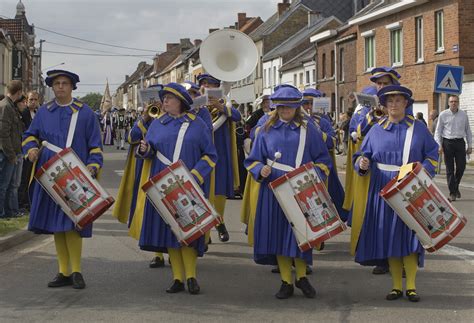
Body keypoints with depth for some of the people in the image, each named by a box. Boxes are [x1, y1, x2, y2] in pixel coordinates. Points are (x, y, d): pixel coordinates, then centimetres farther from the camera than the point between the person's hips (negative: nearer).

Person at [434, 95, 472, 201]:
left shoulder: (463, 115, 8)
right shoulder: (443, 115, 2)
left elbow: (468, 131, 14)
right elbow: (438, 131, 3)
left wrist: (470, 145, 10)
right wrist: (439, 145, -6)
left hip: (460, 142, 2)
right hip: (448, 142, -2)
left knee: (461, 167, -1)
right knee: (450, 169, 1)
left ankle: (456, 187, 24)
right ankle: (452, 192, 7)